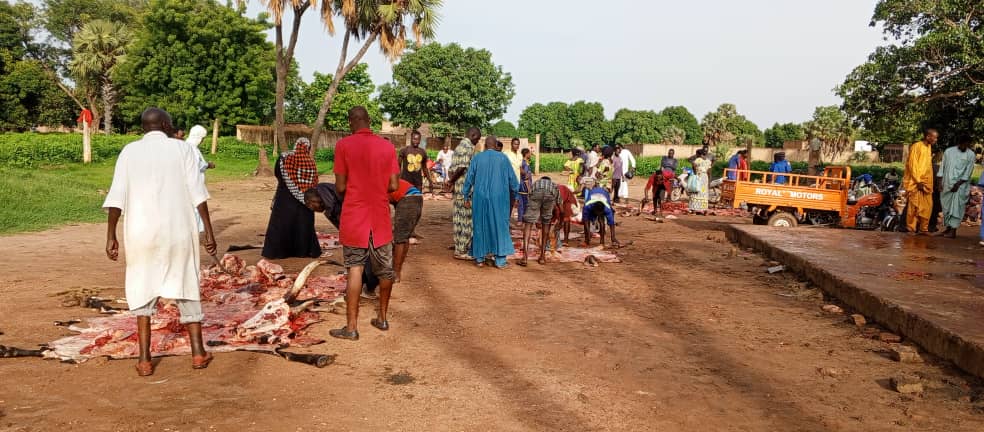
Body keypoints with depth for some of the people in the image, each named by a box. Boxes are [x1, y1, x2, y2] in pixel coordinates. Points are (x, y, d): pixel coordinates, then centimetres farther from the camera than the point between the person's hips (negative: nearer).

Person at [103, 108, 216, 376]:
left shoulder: (129, 151, 5)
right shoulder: (181, 148, 2)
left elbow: (116, 198, -2)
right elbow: (198, 193, -5)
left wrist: (111, 236, 1)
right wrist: (209, 231, -3)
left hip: (141, 233, 1)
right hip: (178, 231, -1)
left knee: (143, 293, 12)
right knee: (186, 289, 12)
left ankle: (145, 360, 9)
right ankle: (198, 353, 16)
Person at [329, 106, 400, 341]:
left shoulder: (344, 145, -8)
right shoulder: (387, 146, 0)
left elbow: (340, 187, -8)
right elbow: (394, 185, -1)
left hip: (354, 217, -3)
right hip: (381, 218, 3)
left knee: (355, 269, 1)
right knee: (385, 270, 15)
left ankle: (351, 327, 0)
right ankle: (382, 318, 28)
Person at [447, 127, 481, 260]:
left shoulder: (459, 146, 18)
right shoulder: (469, 147, -12)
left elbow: (454, 167, 17)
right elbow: (463, 167, -20)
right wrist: (451, 181, -8)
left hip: (458, 188, 10)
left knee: (459, 218, 13)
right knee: (466, 219, -4)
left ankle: (459, 247, 21)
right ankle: (461, 250, 0)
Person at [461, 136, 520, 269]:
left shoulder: (477, 158, 1)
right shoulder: (503, 158, 0)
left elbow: (469, 178, 3)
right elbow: (512, 179, 2)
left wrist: (466, 197, 11)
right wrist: (514, 194, 16)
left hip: (480, 198, 1)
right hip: (499, 198, -1)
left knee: (480, 225, 11)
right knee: (499, 226, 6)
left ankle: (480, 258, 15)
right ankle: (500, 260, 4)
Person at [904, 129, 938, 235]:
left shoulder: (929, 147, 14)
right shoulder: (916, 146, -10)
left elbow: (928, 165, 19)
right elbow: (912, 165, -14)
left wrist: (929, 182, 14)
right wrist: (918, 181, -17)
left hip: (926, 182, 8)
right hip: (915, 182, -7)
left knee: (927, 206, 6)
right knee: (914, 206, -5)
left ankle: (923, 228, 14)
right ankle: (911, 228, 2)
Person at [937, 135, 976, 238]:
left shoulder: (971, 155, -2)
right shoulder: (948, 151, 5)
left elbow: (968, 172, -4)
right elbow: (942, 167, 7)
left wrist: (958, 184, -12)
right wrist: (940, 182, 1)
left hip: (960, 184, -3)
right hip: (947, 184, 3)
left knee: (956, 207, -9)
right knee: (946, 206, 7)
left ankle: (953, 231, -11)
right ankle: (948, 228, 17)